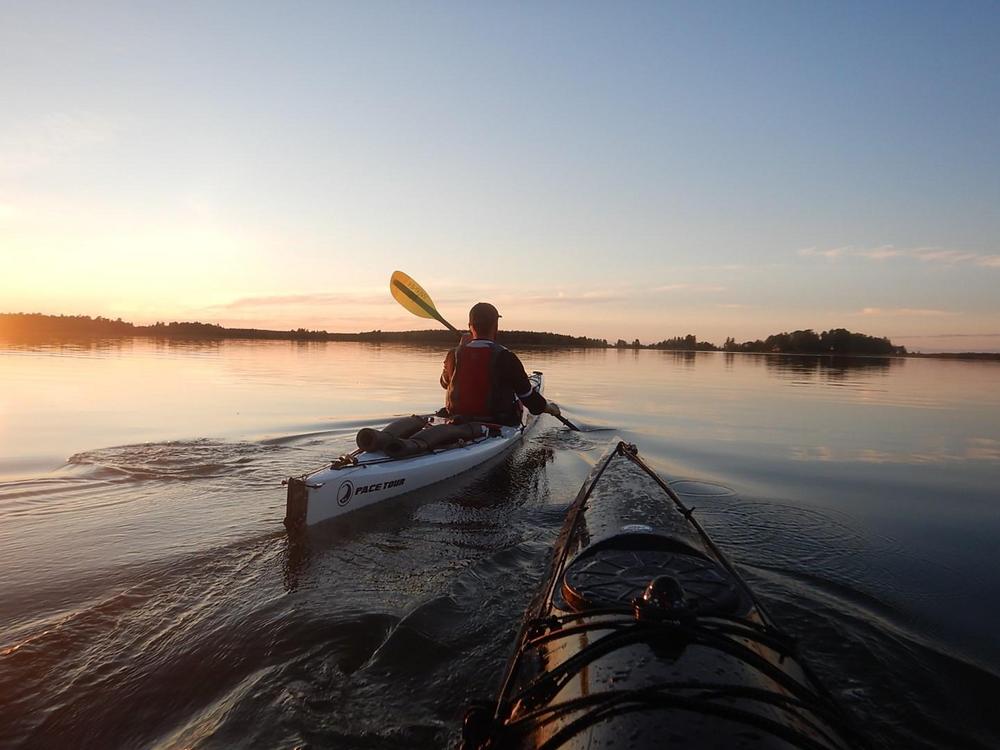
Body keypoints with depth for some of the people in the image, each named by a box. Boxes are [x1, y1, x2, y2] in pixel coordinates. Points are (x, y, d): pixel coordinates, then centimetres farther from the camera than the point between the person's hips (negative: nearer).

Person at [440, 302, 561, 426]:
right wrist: (547, 407, 12)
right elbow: (526, 391, -8)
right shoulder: (505, 357, -18)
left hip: (459, 423, 3)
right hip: (499, 425, -3)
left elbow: (445, 383, 13)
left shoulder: (453, 355, -9)